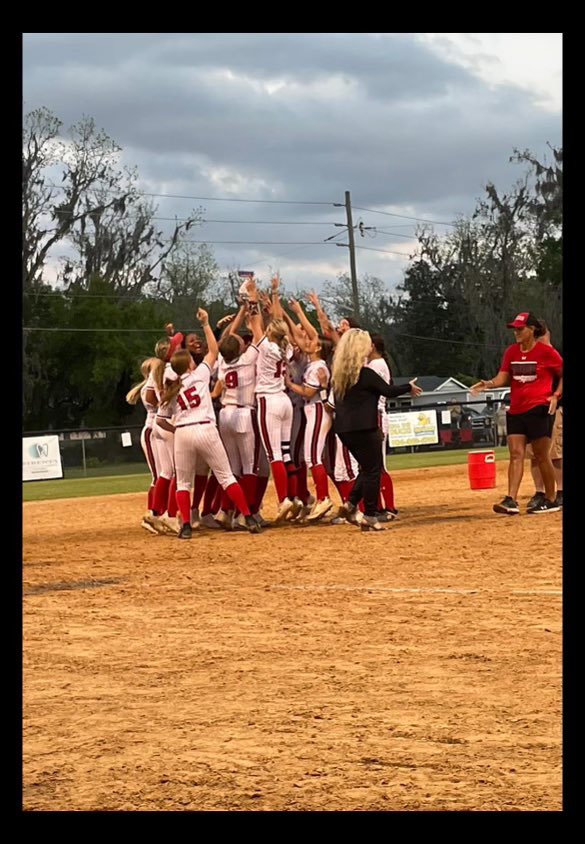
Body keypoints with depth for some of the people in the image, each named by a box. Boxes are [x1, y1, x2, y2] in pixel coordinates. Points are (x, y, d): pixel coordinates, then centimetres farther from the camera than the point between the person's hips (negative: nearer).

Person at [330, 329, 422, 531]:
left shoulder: (339, 374, 6)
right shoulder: (365, 373, -14)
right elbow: (389, 391, -6)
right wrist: (409, 387, 11)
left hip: (344, 428, 8)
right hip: (364, 429, -8)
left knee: (367, 468, 20)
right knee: (372, 471, 2)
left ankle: (350, 505, 10)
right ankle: (370, 517, 2)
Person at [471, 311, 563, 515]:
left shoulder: (547, 352, -6)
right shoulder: (511, 352, 9)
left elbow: (563, 375, 3)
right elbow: (504, 377, 4)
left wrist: (556, 395, -10)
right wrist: (490, 384, -15)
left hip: (539, 409, -5)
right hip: (516, 410, 5)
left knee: (542, 456, 0)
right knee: (516, 454, -5)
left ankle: (551, 500, 13)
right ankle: (511, 500, -13)